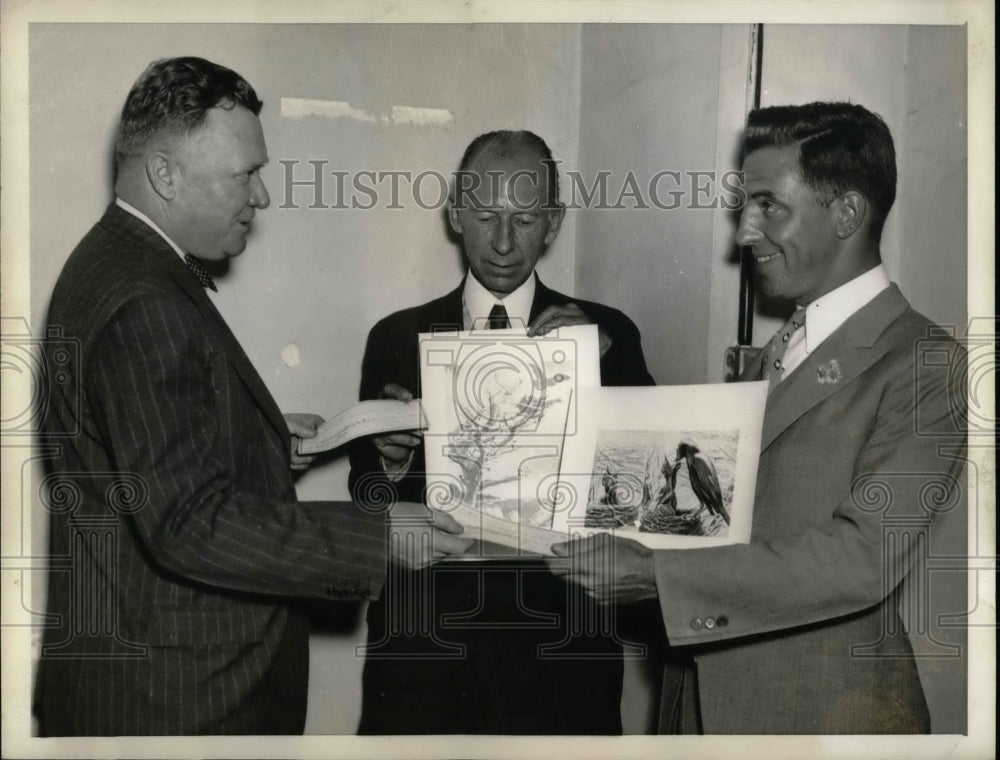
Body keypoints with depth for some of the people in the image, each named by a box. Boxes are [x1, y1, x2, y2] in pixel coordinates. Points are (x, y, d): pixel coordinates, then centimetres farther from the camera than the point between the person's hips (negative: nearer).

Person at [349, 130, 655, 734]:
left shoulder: (607, 333, 1)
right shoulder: (398, 338, 3)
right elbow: (367, 509, 4)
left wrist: (601, 362, -19)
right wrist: (388, 459, -17)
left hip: (561, 651, 0)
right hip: (425, 646, 1)